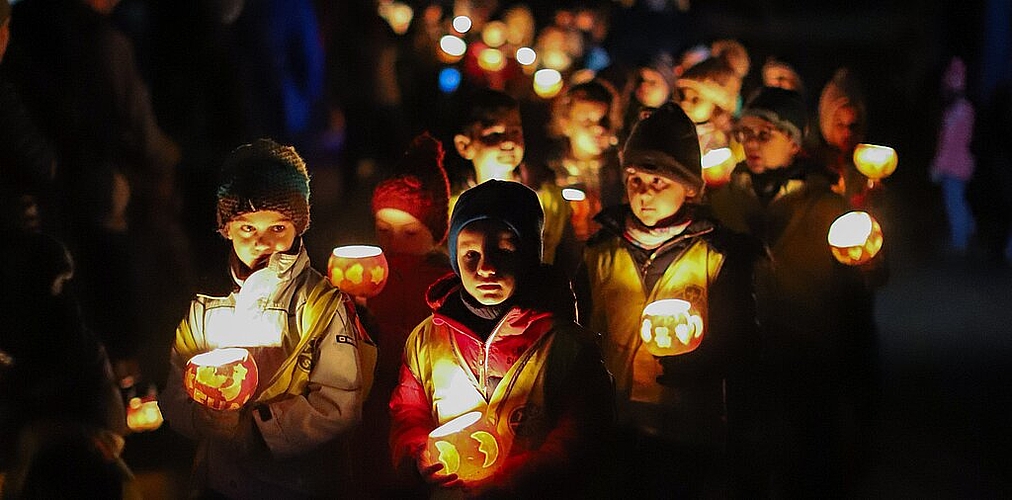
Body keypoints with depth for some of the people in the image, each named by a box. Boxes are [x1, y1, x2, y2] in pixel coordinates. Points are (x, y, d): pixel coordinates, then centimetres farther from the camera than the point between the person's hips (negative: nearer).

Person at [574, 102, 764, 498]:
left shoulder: (720, 256, 0)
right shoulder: (600, 253, 7)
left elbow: (737, 352, 0)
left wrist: (686, 361, -17)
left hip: (690, 439, -2)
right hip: (613, 432, 2)